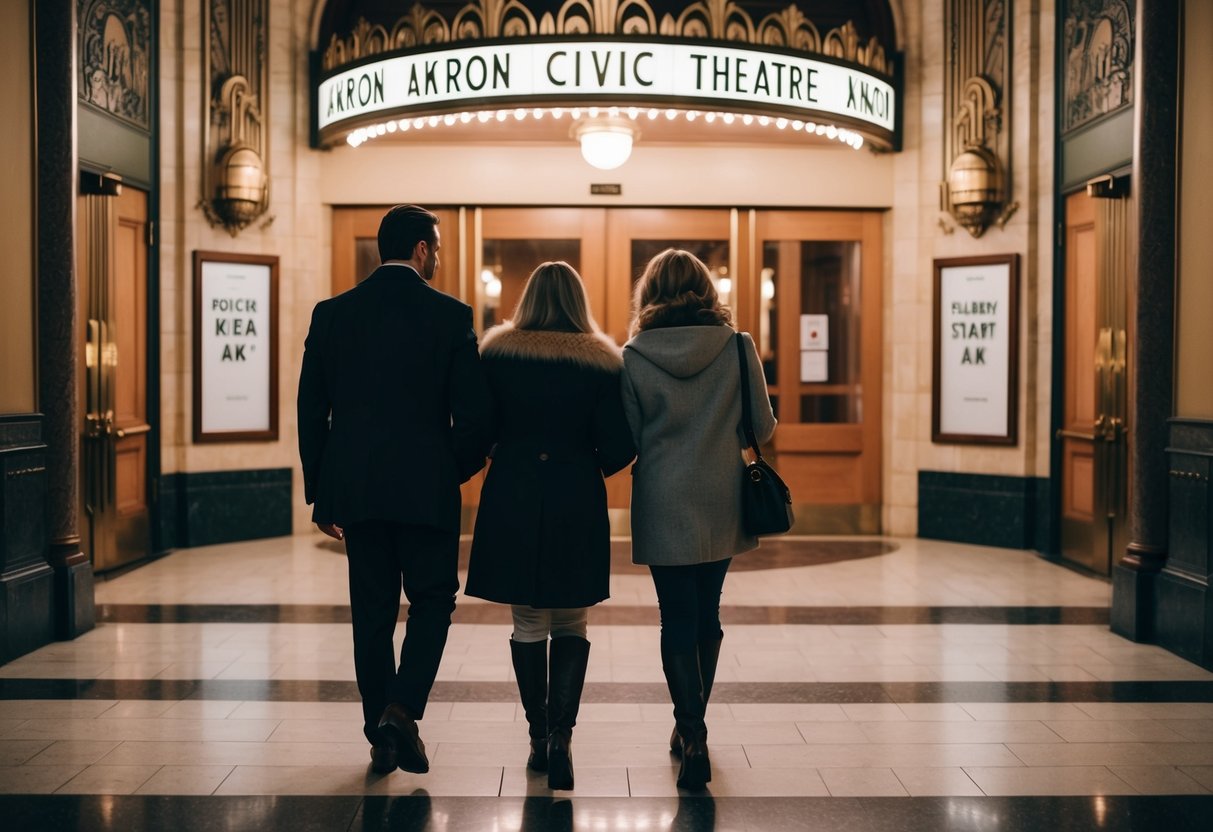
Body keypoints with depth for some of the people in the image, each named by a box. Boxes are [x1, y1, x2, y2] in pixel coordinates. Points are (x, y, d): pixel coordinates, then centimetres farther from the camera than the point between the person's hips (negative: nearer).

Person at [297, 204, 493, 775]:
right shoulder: (450, 315, -5)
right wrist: (458, 470, 11)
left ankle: (381, 735, 17)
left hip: (355, 489, 3)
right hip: (427, 488, -3)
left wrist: (321, 493, 12)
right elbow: (474, 412, -7)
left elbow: (311, 411, 5)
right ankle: (402, 709, -7)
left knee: (372, 610, 11)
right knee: (432, 599, 11)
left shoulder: (332, 314, 4)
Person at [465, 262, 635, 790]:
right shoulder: (602, 362, -3)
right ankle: (561, 734, -6)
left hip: (513, 501, 1)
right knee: (571, 625, 10)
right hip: (576, 503, 0)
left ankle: (538, 736, 17)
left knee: (528, 624, 12)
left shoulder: (497, 354, -1)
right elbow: (618, 448, -5)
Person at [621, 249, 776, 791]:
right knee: (707, 614, 17)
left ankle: (692, 733, -6)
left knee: (677, 619, 4)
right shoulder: (737, 348, -5)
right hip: (720, 504, 2)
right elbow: (763, 427, -1)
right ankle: (691, 724, 29)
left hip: (663, 506, -2)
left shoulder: (635, 356, -8)